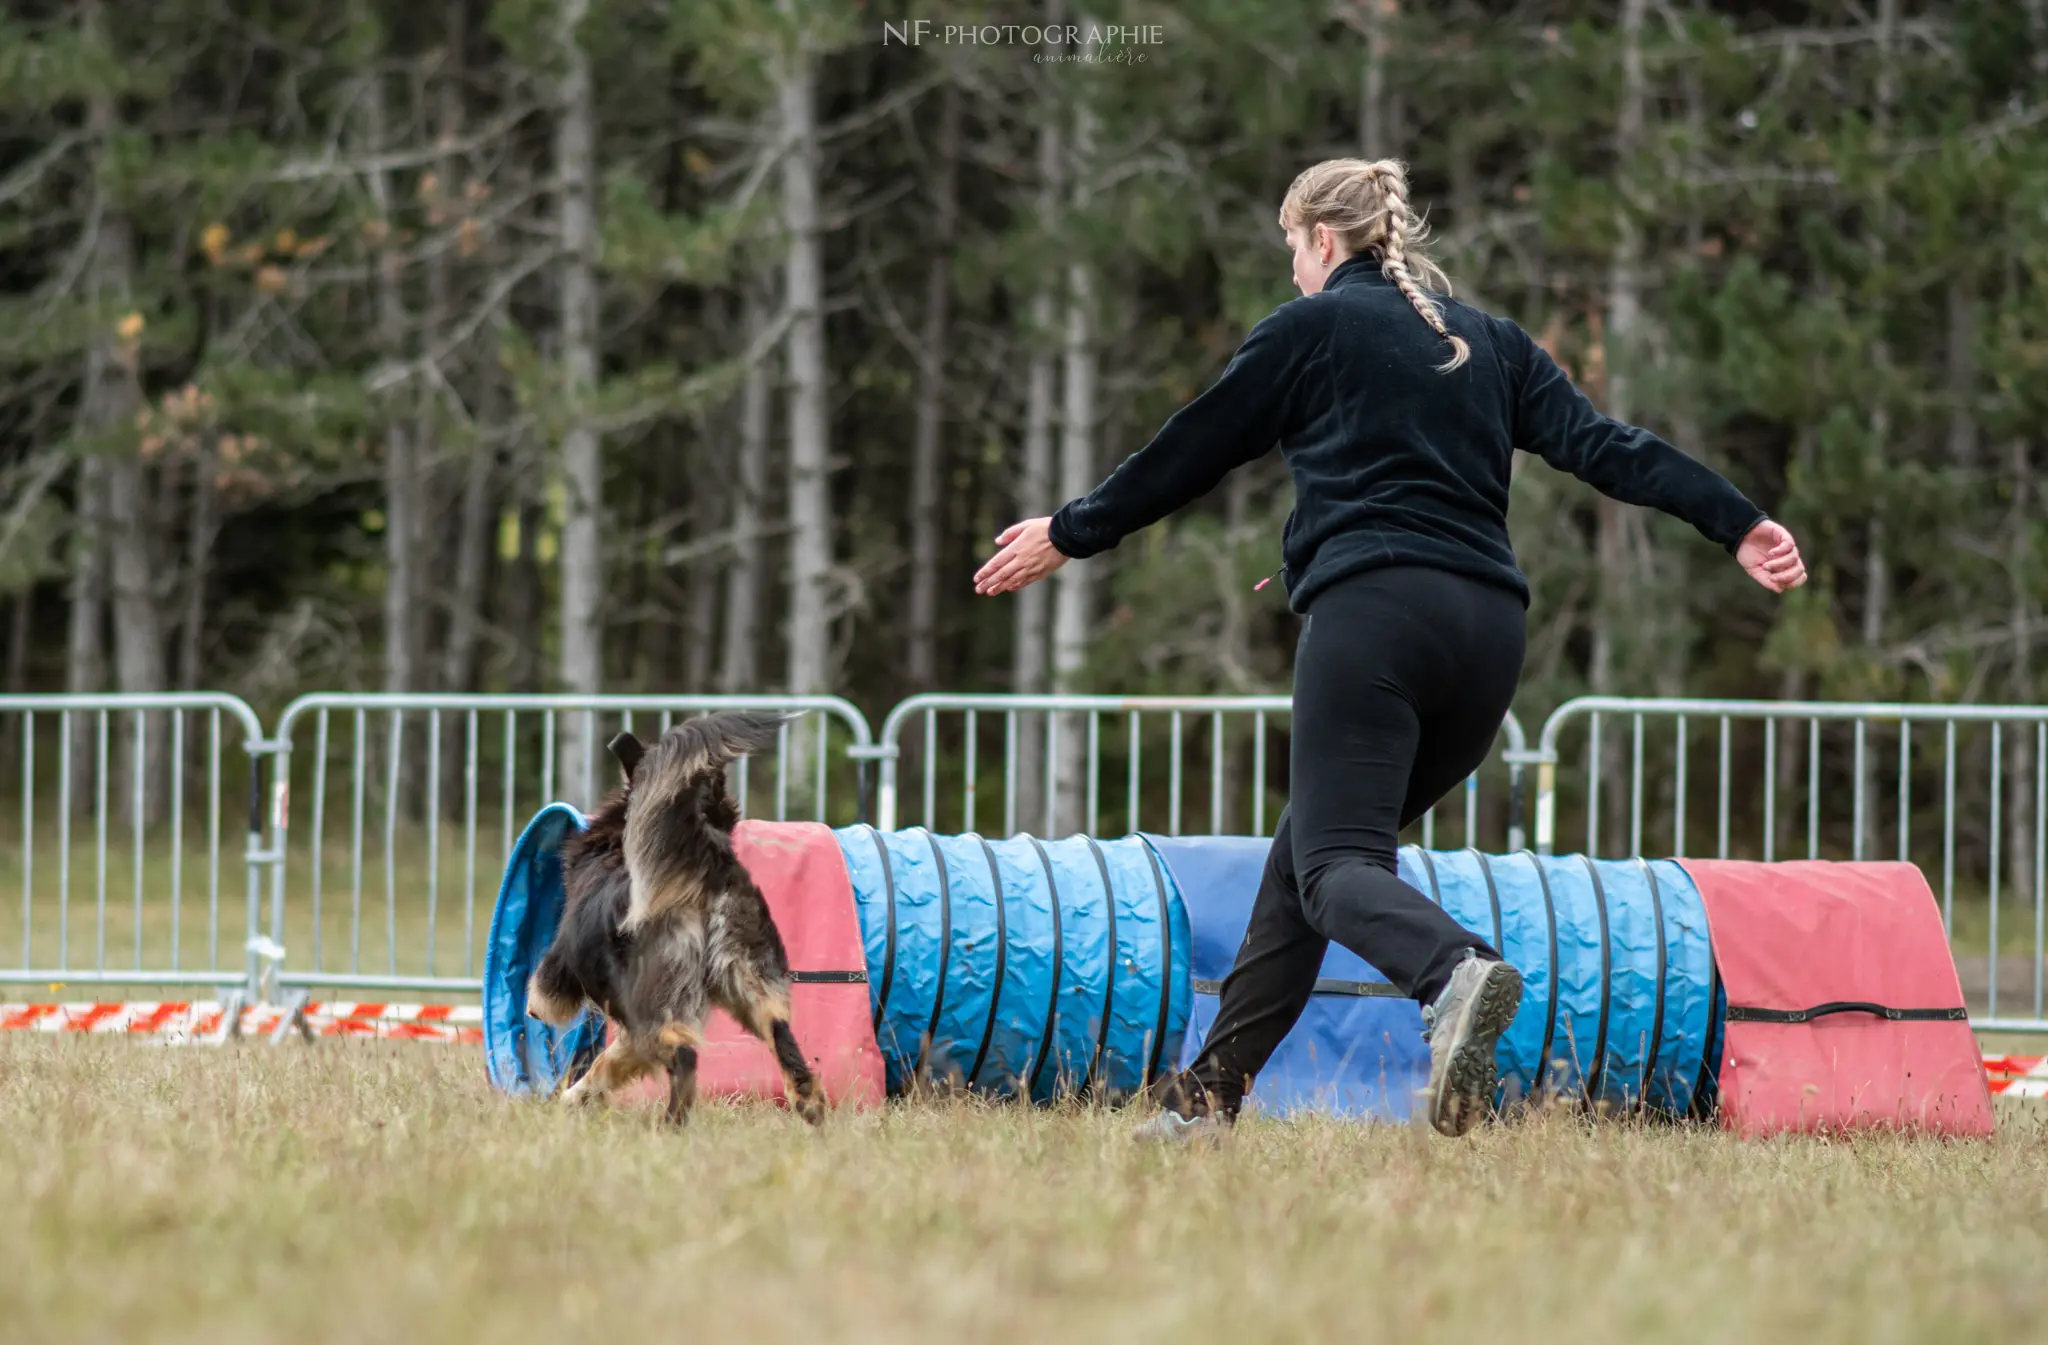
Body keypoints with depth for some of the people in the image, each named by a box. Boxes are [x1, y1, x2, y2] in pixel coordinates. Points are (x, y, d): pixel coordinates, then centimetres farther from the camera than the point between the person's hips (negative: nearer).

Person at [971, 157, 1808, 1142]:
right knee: (1305, 848, 16)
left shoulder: (1313, 328, 8)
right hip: (1488, 628, 7)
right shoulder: (1490, 341, 23)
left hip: (1373, 609, -6)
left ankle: (1454, 976, -46)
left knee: (1335, 863, -14)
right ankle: (1212, 1089, 16)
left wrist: (1069, 536, 24)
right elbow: (1601, 446, 10)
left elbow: (1189, 455, 13)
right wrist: (1736, 524, 4)